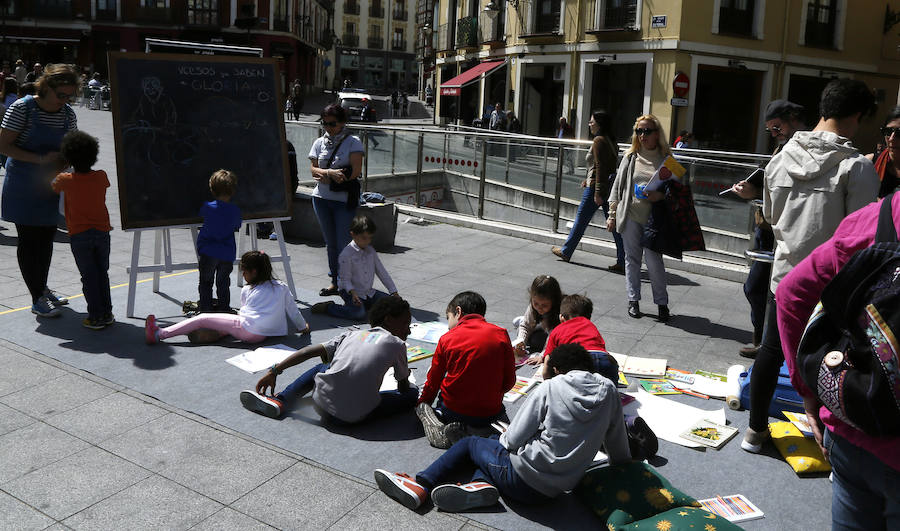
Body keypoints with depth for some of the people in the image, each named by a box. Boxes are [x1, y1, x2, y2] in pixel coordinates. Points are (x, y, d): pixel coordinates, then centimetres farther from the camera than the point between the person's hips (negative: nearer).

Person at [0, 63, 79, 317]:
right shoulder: (22, 108, -13)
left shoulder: (68, 114, 2)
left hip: (51, 186, 5)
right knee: (29, 240, 1)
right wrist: (40, 159, -22)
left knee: (46, 238, 14)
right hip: (23, 187, -5)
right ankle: (37, 299, 6)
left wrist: (63, 163, -10)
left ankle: (43, 289, 30)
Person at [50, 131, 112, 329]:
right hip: (102, 232, 2)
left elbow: (53, 187, 14)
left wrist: (62, 170, 28)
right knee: (102, 274, 13)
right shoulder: (101, 177, -3)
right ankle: (107, 313, 17)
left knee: (89, 277, 3)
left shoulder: (66, 180, -8)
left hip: (79, 236, -2)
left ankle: (96, 317, 5)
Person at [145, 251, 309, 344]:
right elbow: (293, 310, 20)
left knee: (202, 319, 3)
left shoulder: (247, 290, 8)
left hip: (247, 329, -5)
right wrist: (303, 327, 35)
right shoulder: (282, 288, 14)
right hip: (263, 334, 5)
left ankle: (159, 334, 0)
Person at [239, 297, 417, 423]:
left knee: (320, 367, 36)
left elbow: (309, 351, 13)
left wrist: (274, 371, 17)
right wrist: (403, 376, 40)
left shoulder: (351, 335, 18)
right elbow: (404, 388, 17)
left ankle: (280, 400, 19)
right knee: (412, 393, 14)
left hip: (323, 405, 4)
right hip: (355, 416, -4)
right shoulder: (397, 343, 9)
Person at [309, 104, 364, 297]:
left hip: (344, 199, -4)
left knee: (344, 243, -5)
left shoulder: (353, 142, -3)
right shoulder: (319, 142, 10)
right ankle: (335, 282, 20)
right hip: (321, 198, 5)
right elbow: (313, 169, 2)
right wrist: (331, 173, -18)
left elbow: (355, 171, -12)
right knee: (330, 243, 11)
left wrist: (325, 176, -10)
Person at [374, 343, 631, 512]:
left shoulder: (550, 387, -8)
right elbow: (620, 452, 9)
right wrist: (621, 462, 31)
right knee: (493, 442, 25)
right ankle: (481, 484, -5)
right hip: (554, 490, 5)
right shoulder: (609, 391, 1)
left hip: (524, 477, -5)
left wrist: (505, 437, 15)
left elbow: (514, 440, -8)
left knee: (469, 443, 21)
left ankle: (421, 485, 8)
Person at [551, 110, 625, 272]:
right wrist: (588, 180, 29)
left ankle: (566, 251, 23)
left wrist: (598, 192, -21)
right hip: (610, 187, 8)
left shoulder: (599, 140, -13)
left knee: (581, 220, 7)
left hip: (596, 187, -8)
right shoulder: (610, 140, 14)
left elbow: (600, 167, -19)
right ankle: (623, 262, 3)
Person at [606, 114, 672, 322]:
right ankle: (633, 300, 21)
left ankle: (662, 303, 9)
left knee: (653, 260, -6)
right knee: (632, 258, 8)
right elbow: (618, 185, 10)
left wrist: (660, 196, -16)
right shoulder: (631, 156, 7)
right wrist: (612, 214, 8)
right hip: (630, 215, 2)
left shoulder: (666, 159, 2)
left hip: (653, 218, -2)